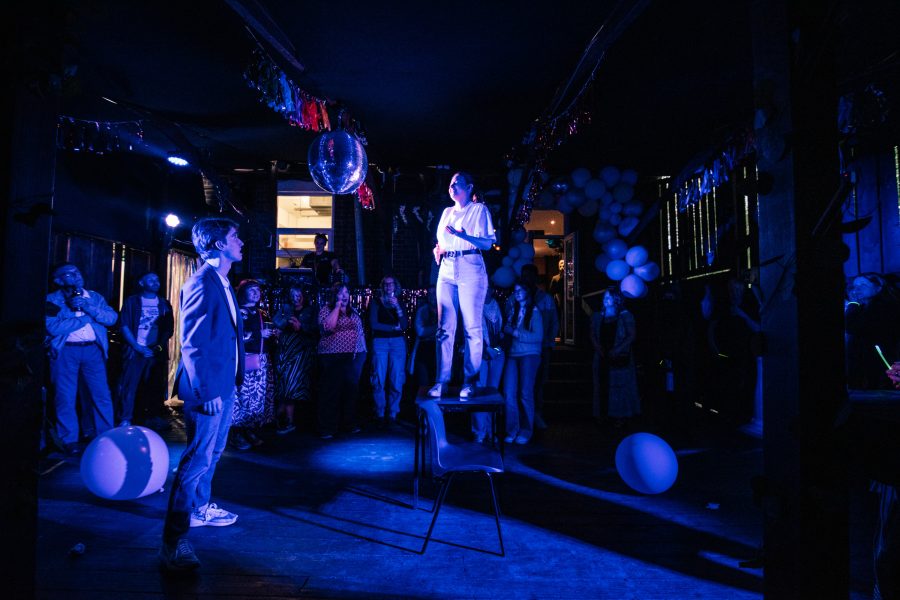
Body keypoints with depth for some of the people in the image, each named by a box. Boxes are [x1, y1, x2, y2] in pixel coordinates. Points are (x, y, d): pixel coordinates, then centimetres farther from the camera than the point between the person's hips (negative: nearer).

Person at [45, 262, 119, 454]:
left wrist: (87, 307, -13)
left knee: (102, 395, 1)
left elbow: (112, 317, -1)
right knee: (66, 398, 1)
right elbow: (53, 327, -12)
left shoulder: (94, 297, 13)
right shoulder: (52, 300, 3)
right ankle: (69, 441, 13)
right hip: (65, 352, -2)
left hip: (93, 350, 2)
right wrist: (85, 317, -9)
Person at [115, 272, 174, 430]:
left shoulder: (164, 304, 13)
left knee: (157, 387, 3)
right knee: (129, 386, -5)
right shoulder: (131, 302, 5)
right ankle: (125, 420, 2)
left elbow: (169, 328, 9)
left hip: (158, 352, 3)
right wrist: (138, 347, -11)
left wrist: (160, 346, -7)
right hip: (135, 351, -2)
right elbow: (124, 326, -2)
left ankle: (154, 418, 13)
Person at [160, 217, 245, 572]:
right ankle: (174, 541, 4)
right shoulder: (201, 283, -17)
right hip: (207, 389, -10)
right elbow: (193, 344, -20)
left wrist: (234, 378, 16)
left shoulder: (223, 283, 13)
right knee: (197, 459, -5)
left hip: (225, 385, 10)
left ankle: (200, 509, 39)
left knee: (211, 453, 22)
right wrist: (207, 392, -21)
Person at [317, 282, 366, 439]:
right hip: (333, 358, -5)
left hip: (354, 357, 5)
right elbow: (328, 326, -22)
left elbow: (360, 332, 18)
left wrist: (363, 351, 12)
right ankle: (327, 429, 5)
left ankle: (350, 423, 22)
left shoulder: (353, 312, 14)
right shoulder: (326, 310, -2)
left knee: (351, 390, 10)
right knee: (331, 392, -1)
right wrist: (337, 306, -15)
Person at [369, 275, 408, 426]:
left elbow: (404, 325, 2)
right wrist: (394, 327, 0)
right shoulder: (376, 302, 7)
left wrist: (397, 307, -9)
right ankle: (380, 414, 3)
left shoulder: (400, 303, 14)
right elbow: (373, 324, -4)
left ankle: (392, 414, 4)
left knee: (396, 381, -3)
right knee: (379, 380, -4)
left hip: (398, 342, 2)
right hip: (380, 342, -2)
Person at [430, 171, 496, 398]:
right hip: (447, 271, 5)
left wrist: (463, 235, -19)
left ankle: (469, 381, -1)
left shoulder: (479, 209, 5)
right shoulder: (447, 212, 22)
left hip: (470, 272, -5)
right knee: (445, 328, 0)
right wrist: (438, 249, 5)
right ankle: (442, 380, 2)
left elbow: (488, 243, -5)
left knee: (472, 328, -5)